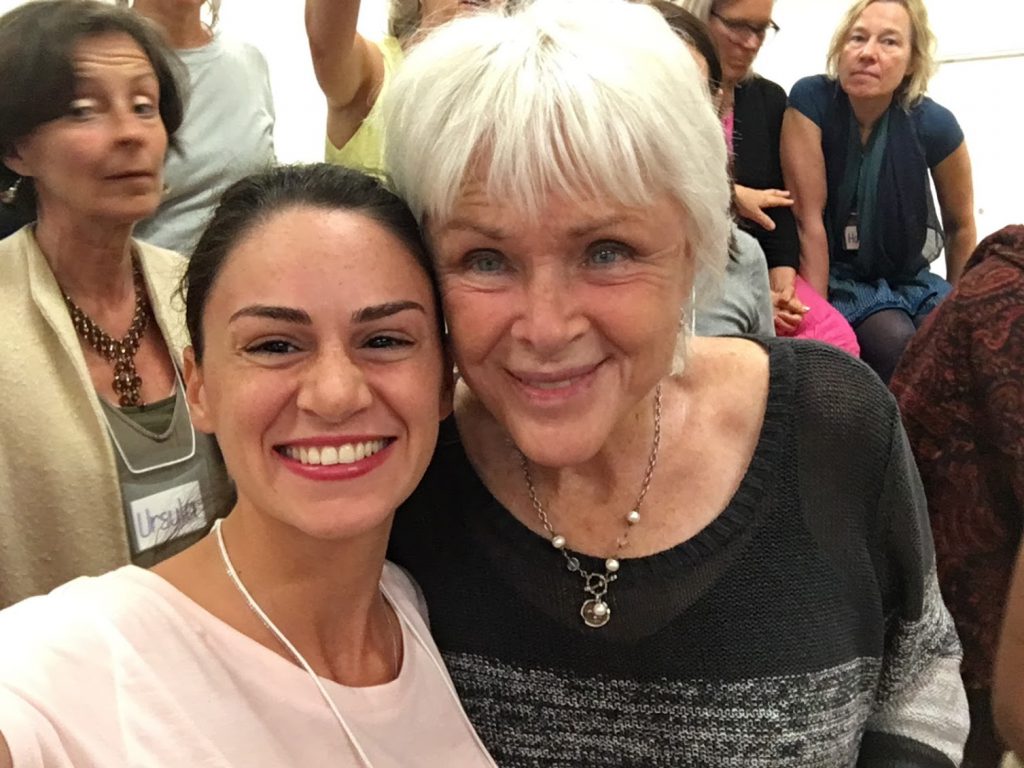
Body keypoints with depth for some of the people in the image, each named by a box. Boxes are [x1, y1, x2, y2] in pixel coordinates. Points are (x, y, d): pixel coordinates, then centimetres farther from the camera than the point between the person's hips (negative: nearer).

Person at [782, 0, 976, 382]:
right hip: (837, 276, -2)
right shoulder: (810, 100, -18)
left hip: (909, 278, 3)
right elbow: (809, 217, -17)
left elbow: (960, 225, 5)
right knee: (897, 343, -29)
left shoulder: (934, 124, -11)